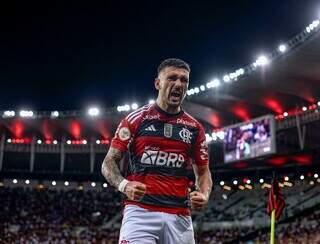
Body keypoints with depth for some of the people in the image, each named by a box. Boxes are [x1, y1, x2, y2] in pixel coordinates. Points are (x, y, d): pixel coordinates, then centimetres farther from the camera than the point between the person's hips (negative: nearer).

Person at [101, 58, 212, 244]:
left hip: (180, 216, 4)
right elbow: (109, 162, 5)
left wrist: (204, 195, -3)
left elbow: (203, 172, 19)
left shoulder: (194, 128, 12)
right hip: (140, 211, -3)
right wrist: (124, 185, -16)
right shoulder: (136, 119, 4)